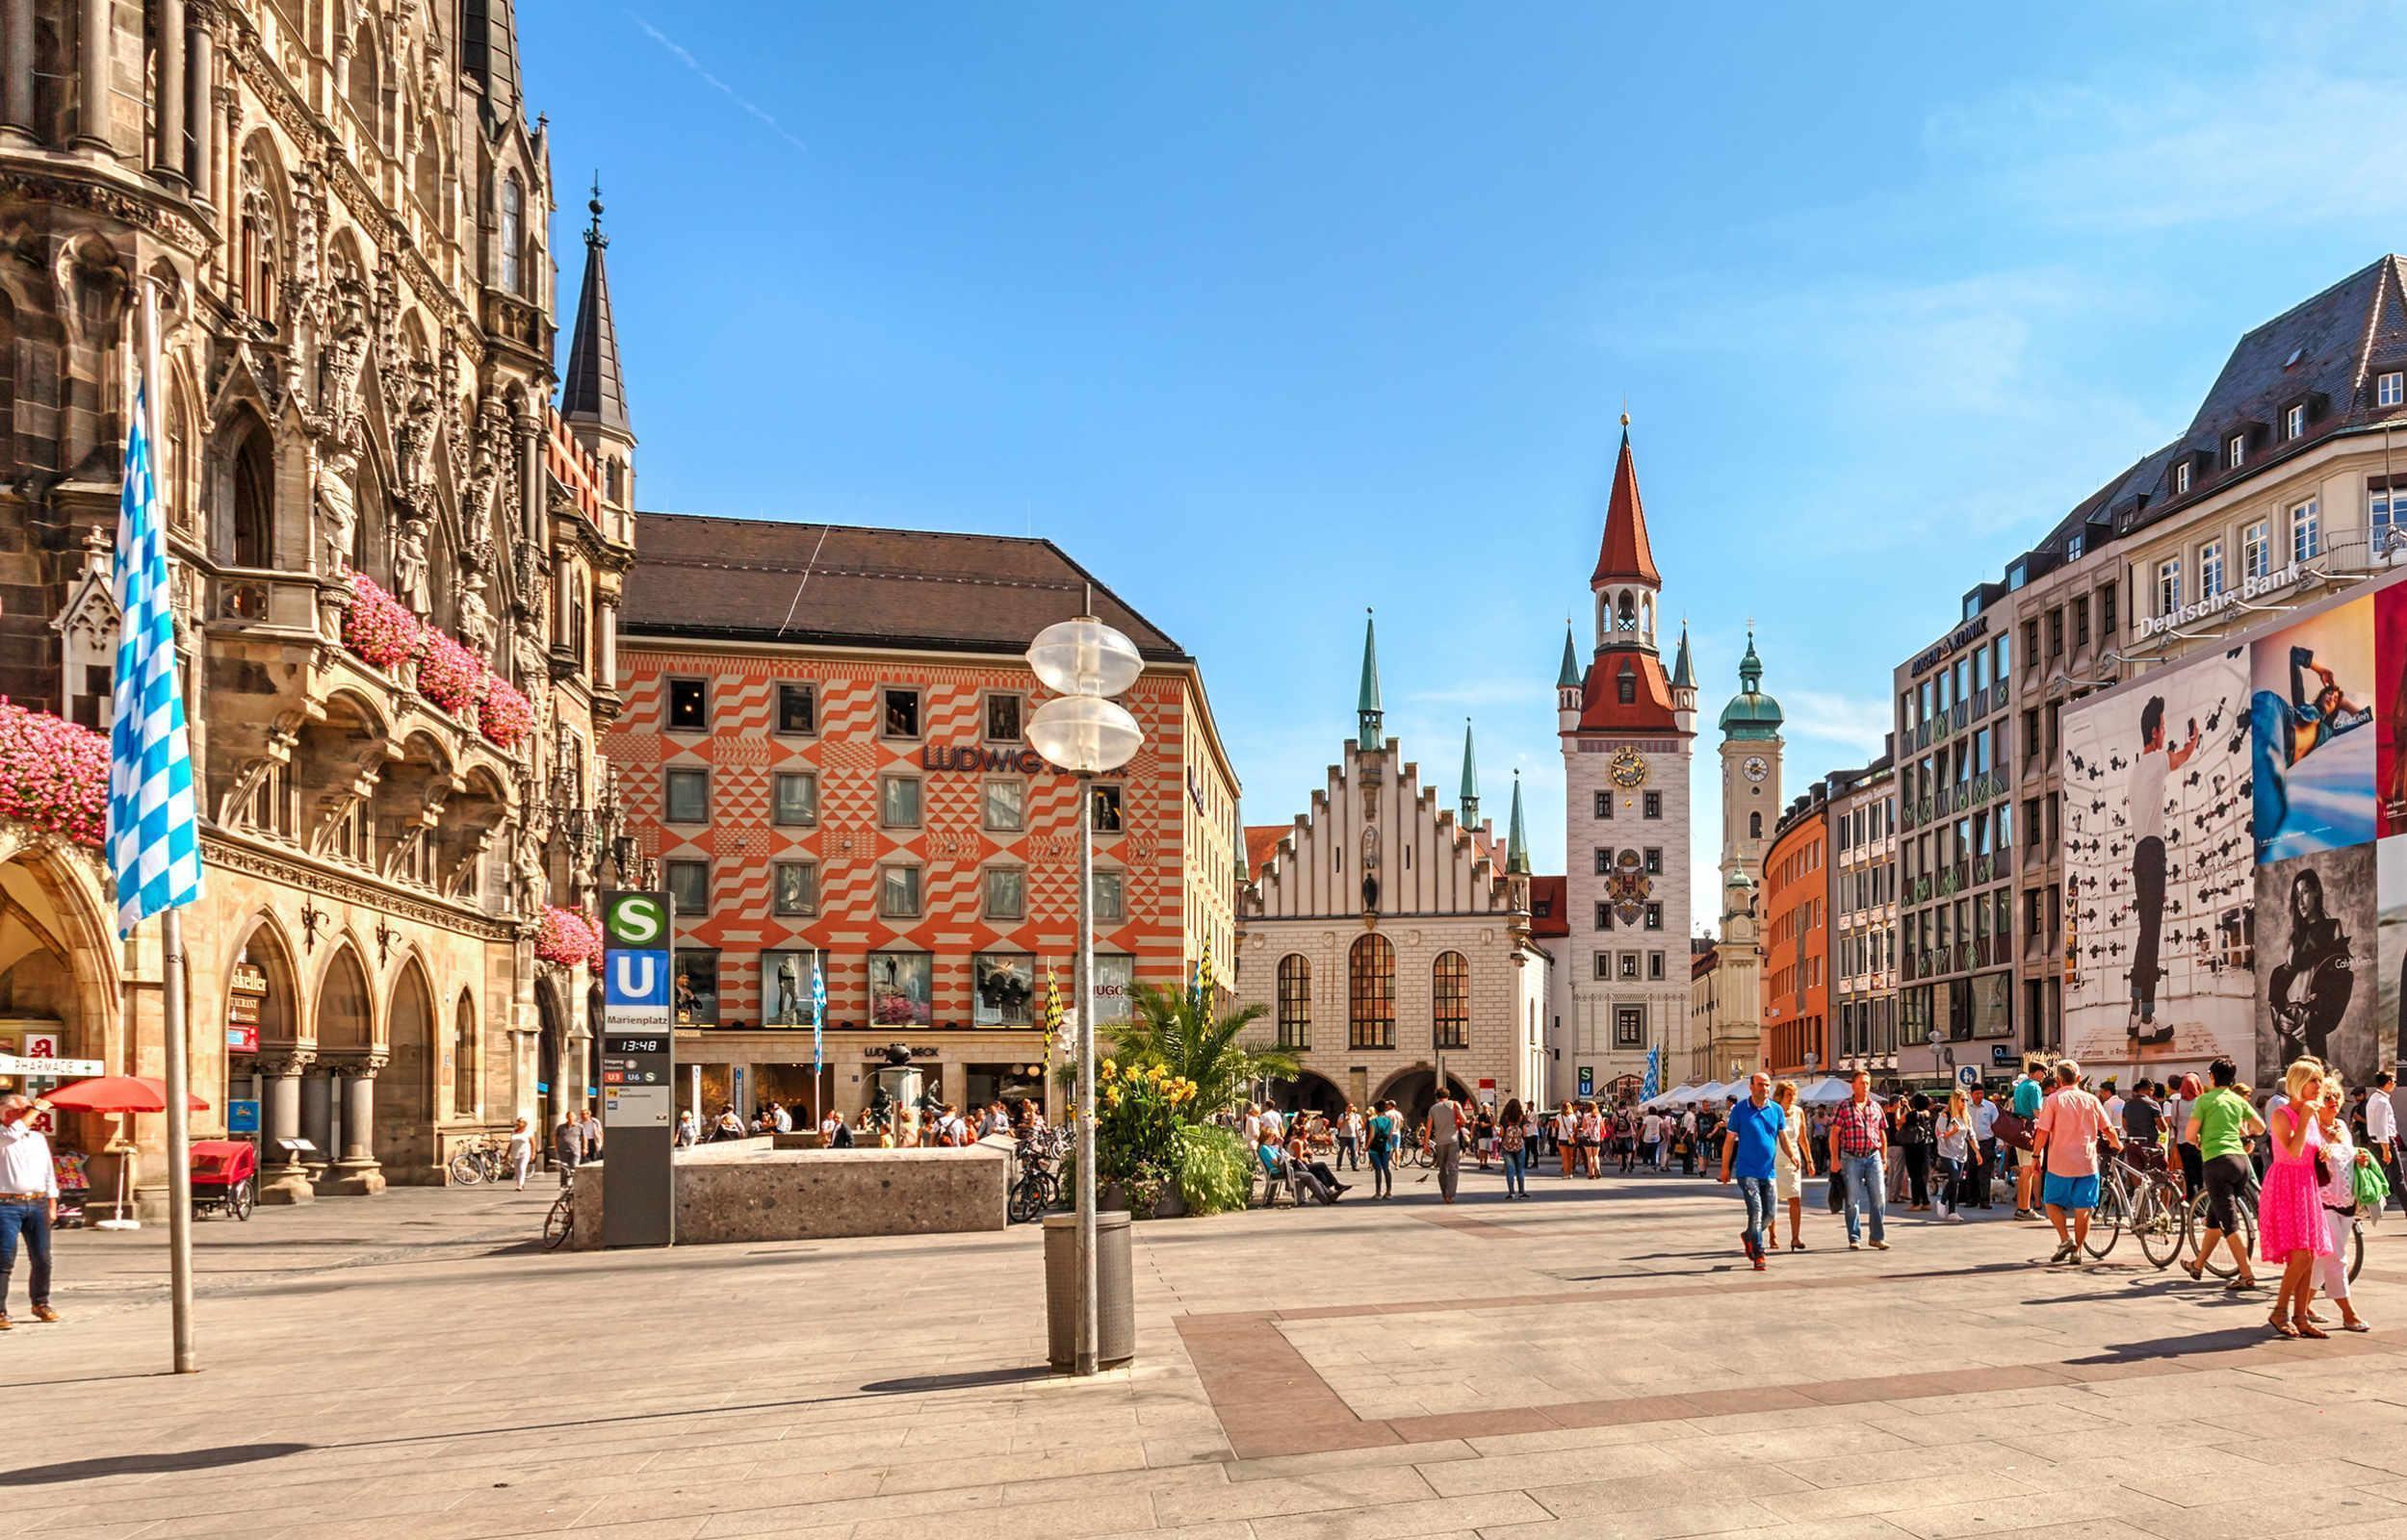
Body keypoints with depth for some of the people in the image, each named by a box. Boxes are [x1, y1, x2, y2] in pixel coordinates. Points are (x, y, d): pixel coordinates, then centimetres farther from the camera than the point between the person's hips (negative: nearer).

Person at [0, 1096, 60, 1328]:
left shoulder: (39, 1138, 17)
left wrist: (52, 1205, 12)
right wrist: (35, 1108, -11)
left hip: (37, 1204, 5)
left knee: (42, 1259, 6)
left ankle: (41, 1303, 21)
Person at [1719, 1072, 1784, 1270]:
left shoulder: (1776, 1110, 6)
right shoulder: (1740, 1110, -3)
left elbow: (1782, 1137, 11)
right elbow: (1730, 1139, 1)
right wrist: (1725, 1168, 1)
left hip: (1768, 1171, 4)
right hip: (1747, 1170, -4)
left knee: (1769, 1214, 8)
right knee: (1756, 1211, -13)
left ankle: (1748, 1236, 35)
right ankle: (1758, 1255, -5)